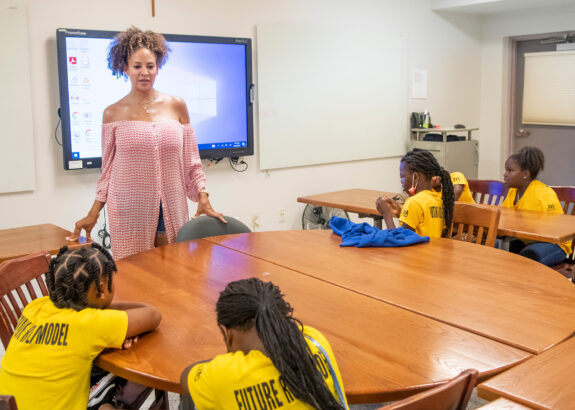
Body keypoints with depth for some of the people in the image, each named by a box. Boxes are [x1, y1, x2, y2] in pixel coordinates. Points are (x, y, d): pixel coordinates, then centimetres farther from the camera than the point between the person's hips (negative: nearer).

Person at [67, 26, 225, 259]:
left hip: (171, 211, 1)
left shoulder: (176, 107, 7)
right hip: (128, 214, -1)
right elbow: (107, 170, 8)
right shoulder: (113, 114, 5)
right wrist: (93, 213, 3)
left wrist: (203, 198, -2)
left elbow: (191, 162, 9)